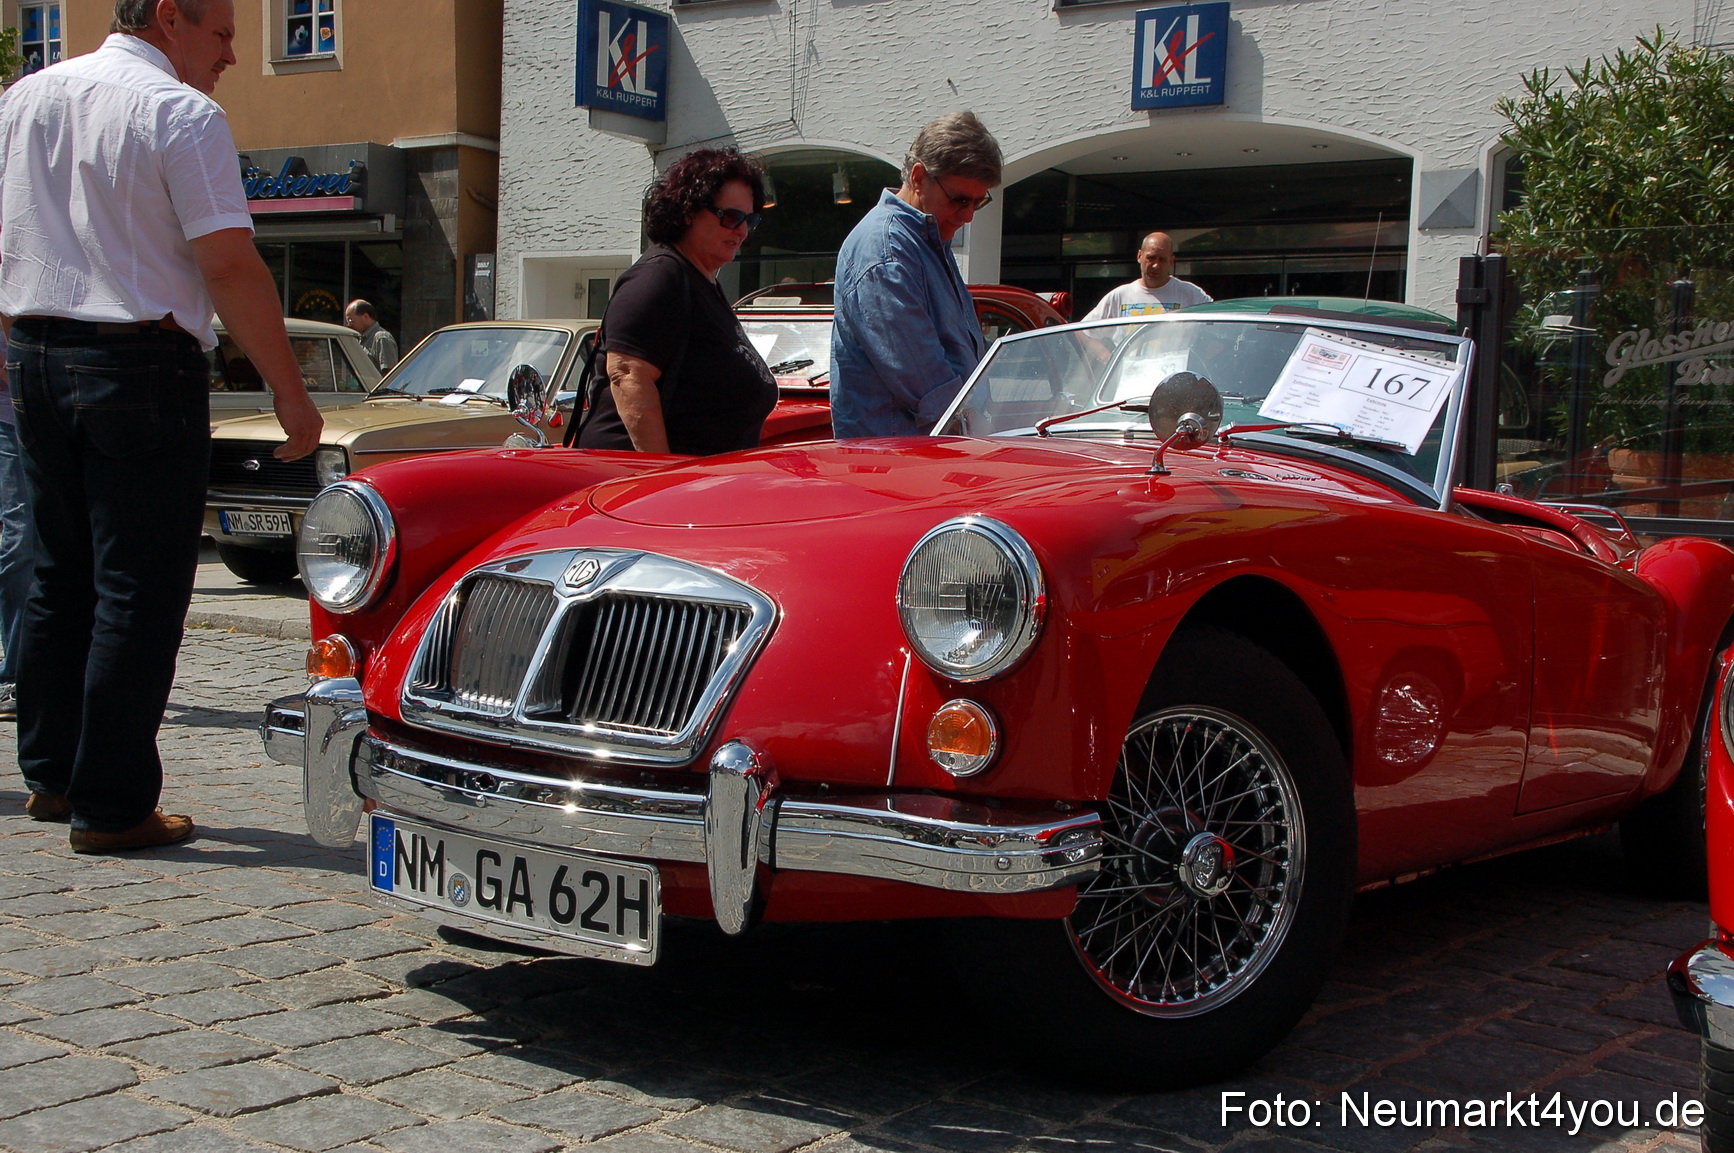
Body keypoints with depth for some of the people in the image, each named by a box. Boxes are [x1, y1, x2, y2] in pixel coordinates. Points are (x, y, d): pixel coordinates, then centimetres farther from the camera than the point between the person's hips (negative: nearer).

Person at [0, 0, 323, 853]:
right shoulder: (182, 116, -10)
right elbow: (231, 269, -15)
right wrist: (290, 394, -12)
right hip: (141, 366, -7)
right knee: (139, 590, -1)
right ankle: (111, 805, 2)